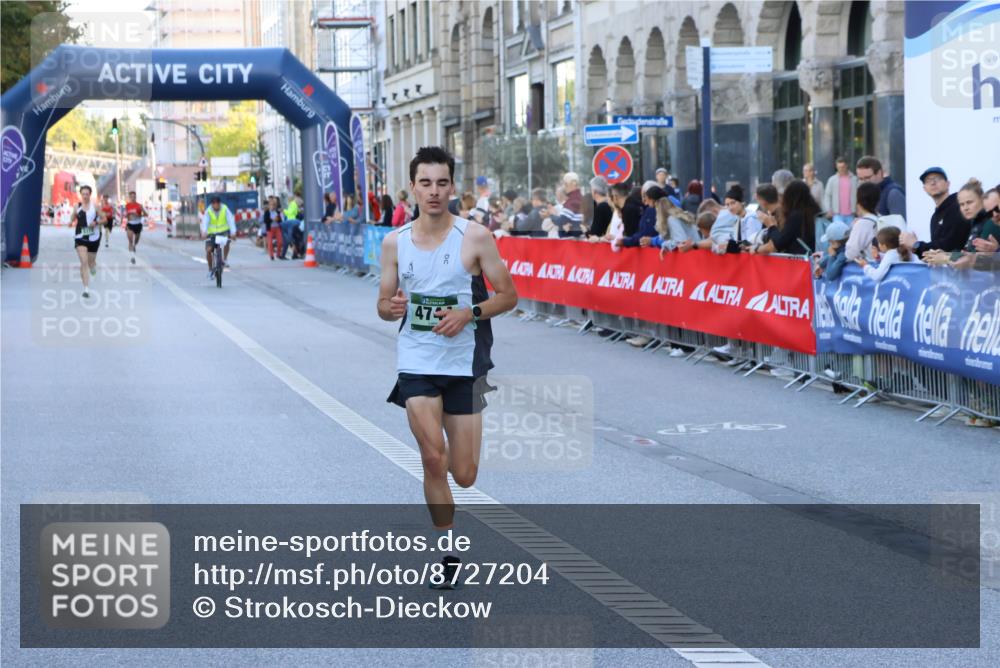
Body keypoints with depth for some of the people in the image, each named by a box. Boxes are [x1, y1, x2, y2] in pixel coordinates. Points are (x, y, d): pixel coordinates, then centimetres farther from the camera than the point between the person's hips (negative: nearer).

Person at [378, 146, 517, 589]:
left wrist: (469, 314, -18)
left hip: (464, 364, -1)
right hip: (416, 364, 1)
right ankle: (449, 554, 1)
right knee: (433, 459, -14)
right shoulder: (395, 242, 2)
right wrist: (391, 308, -14)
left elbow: (508, 295, -2)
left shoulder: (475, 237, -6)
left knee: (464, 476, 1)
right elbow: (384, 306, 10)